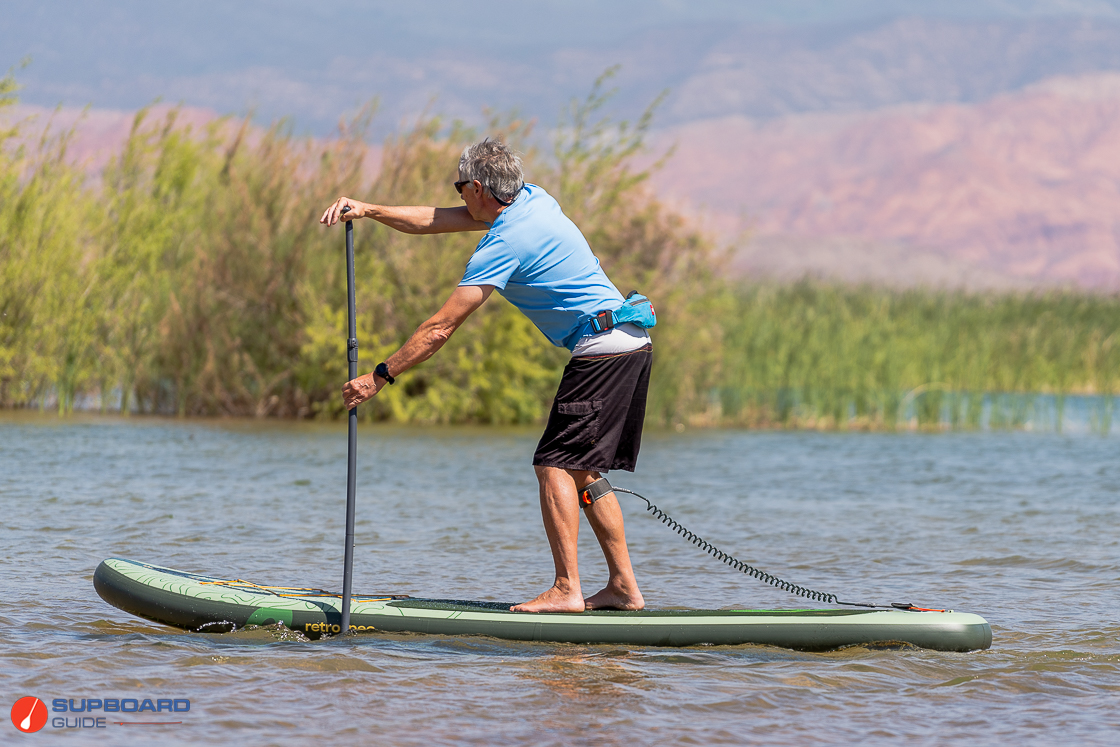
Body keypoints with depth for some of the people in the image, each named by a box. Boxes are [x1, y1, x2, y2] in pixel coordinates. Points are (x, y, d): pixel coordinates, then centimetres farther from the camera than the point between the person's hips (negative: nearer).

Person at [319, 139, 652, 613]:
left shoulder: (503, 244, -15)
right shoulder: (533, 199, 12)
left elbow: (441, 328, -15)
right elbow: (435, 221, 20)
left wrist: (380, 377, -11)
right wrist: (368, 210, 16)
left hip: (602, 350, -10)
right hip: (634, 344, 10)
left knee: (555, 464, -10)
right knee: (581, 470, 13)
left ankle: (567, 590, -16)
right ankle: (624, 587, 11)